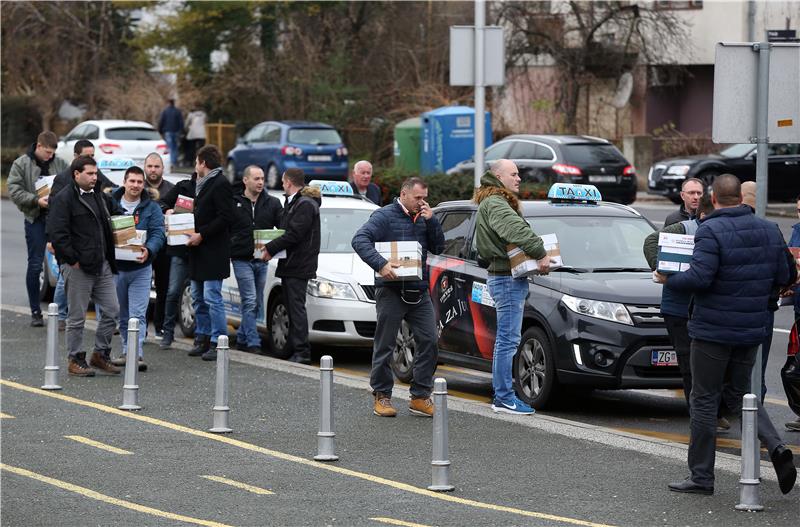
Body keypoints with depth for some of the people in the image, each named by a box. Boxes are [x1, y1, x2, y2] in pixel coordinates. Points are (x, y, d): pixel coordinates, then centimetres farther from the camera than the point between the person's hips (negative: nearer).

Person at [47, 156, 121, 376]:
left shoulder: (100, 197, 16)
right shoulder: (64, 199, -8)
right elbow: (57, 233, -15)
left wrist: (109, 257, 16)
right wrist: (73, 260, -16)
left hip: (103, 266, 7)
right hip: (79, 267, -7)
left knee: (112, 311, 5)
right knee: (77, 317, 1)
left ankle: (100, 354, 18)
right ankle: (76, 360, 10)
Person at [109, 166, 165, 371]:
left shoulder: (151, 208, 0)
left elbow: (158, 233, -8)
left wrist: (148, 250, -27)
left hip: (140, 268, -2)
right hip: (116, 267, 2)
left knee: (137, 314, -9)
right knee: (122, 314, 12)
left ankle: (137, 353, -11)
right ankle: (127, 351, 22)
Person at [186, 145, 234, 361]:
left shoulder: (220, 184, -12)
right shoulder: (202, 184, 18)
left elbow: (225, 218, -19)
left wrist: (202, 234, -19)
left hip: (213, 252, -10)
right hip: (199, 250, 10)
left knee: (212, 298, -10)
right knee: (199, 298, 12)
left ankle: (217, 342, -8)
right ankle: (205, 340, 18)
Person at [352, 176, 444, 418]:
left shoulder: (423, 219, 14)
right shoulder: (384, 216, -5)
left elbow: (438, 248, 10)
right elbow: (360, 240, -17)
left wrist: (431, 221, -4)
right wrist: (380, 264, -29)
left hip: (419, 291, 5)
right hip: (391, 290, -5)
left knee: (428, 341, -2)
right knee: (385, 345, 1)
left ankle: (420, 397, 4)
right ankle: (381, 396, 10)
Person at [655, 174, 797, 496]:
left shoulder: (710, 231, -15)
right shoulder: (769, 230, 4)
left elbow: (698, 278, -25)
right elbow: (787, 277, 8)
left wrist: (667, 280, -7)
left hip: (713, 330, -6)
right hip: (751, 330, 6)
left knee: (704, 401, 4)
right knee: (743, 395, 19)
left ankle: (701, 476, 8)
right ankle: (775, 447, -5)